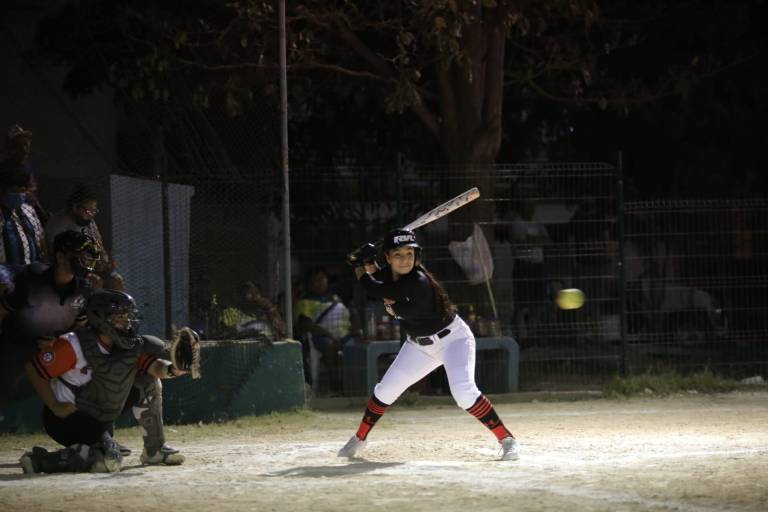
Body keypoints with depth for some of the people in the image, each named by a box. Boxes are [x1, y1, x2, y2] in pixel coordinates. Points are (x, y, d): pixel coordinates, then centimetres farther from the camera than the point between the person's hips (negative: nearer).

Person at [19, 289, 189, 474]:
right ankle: (38, 460, -14)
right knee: (110, 459, -26)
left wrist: (172, 369, -38)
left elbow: (155, 366, -14)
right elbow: (33, 368, -20)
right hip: (67, 417, -8)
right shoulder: (73, 345, -23)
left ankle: (154, 450, 14)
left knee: (147, 379, 5)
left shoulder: (132, 346, -3)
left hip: (100, 419, 8)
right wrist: (55, 407, -20)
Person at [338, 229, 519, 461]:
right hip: (420, 344, 8)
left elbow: (376, 290, -27)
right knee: (385, 390, 8)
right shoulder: (389, 274, -9)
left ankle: (507, 439, -20)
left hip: (453, 339, -8)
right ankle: (359, 439, 29)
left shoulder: (417, 282, -33)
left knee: (463, 391, -28)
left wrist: (362, 274, -9)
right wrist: (369, 264, -6)